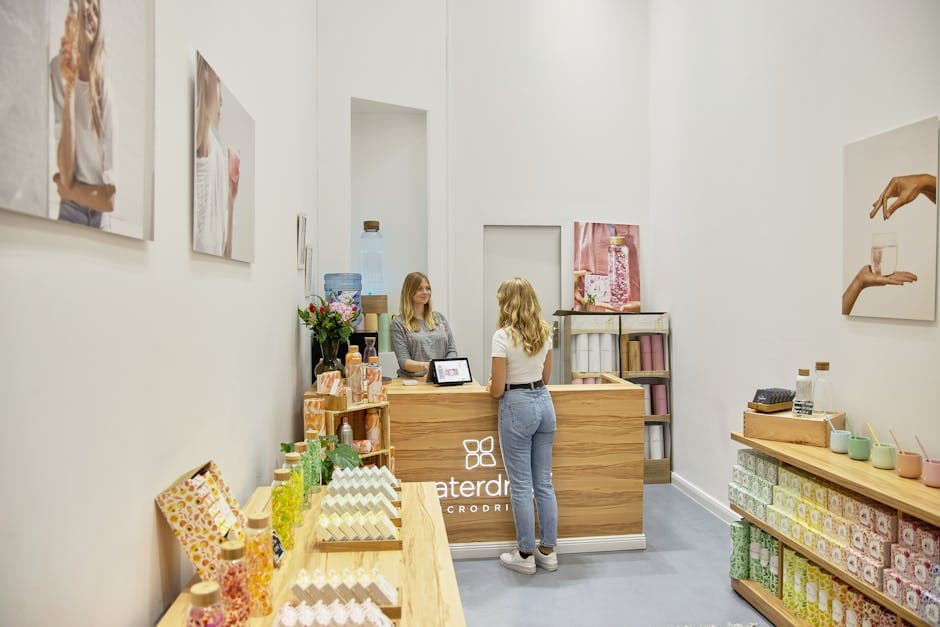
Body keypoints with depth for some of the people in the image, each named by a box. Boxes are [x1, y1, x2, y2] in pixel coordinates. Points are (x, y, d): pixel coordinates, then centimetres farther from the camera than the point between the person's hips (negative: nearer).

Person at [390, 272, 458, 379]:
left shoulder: (440, 317, 16)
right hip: (412, 381, -2)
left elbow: (452, 350, 13)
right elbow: (403, 361, -4)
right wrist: (424, 366, -23)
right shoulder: (399, 323, 3)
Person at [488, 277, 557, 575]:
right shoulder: (544, 332, 5)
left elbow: (497, 390, -13)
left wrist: (492, 384, 7)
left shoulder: (503, 336, -15)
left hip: (517, 407, -7)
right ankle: (548, 551, 24)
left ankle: (526, 555, 16)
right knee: (544, 482, 14)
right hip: (544, 402, 7)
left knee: (521, 486, 4)